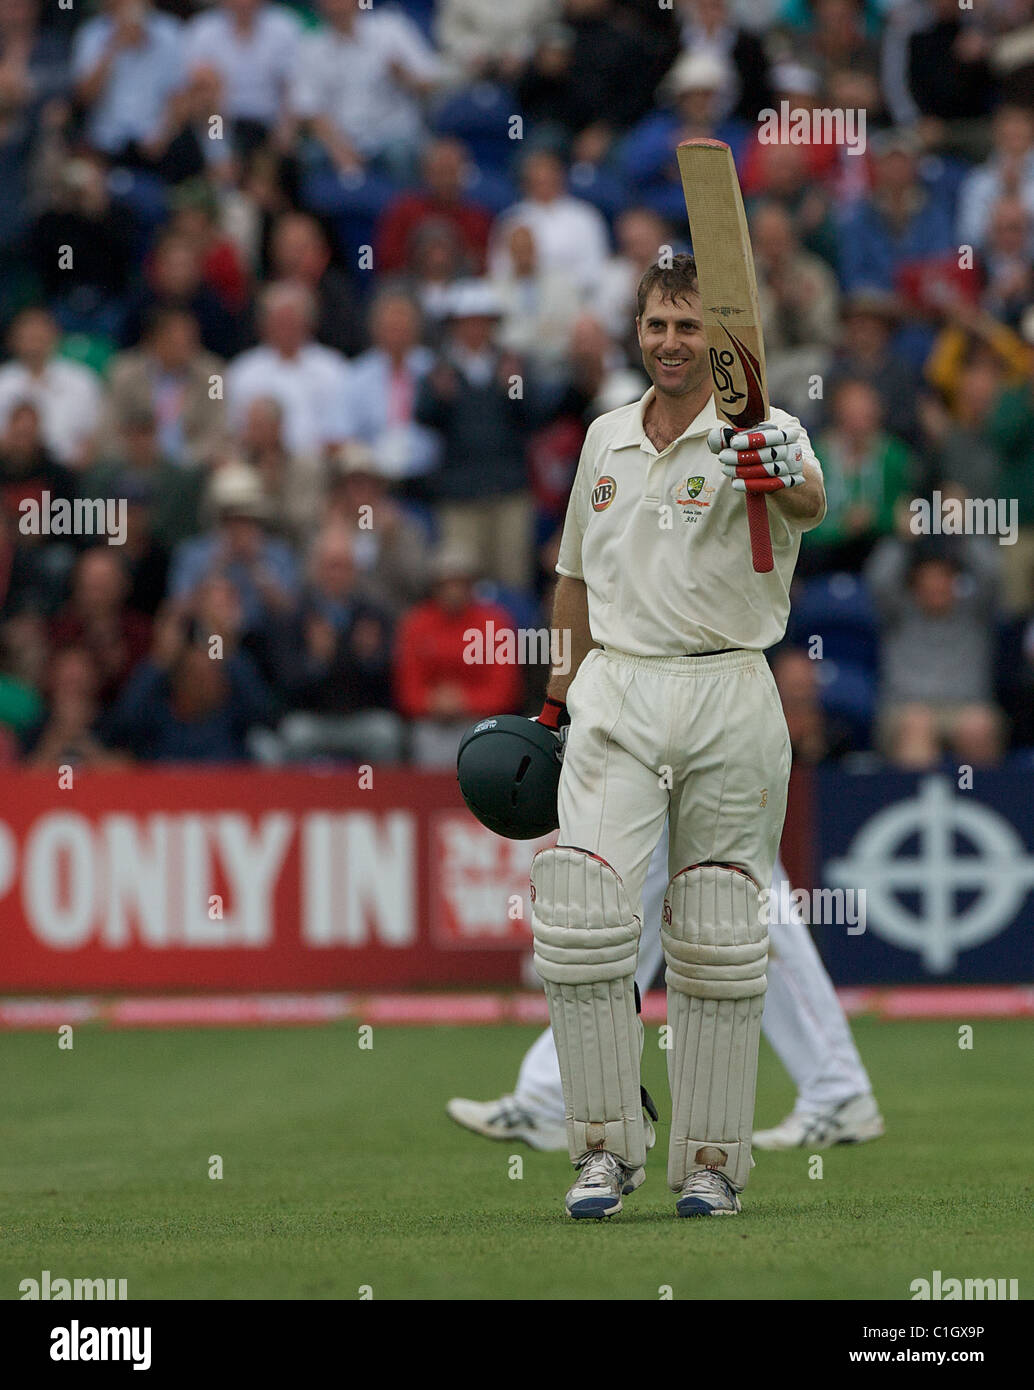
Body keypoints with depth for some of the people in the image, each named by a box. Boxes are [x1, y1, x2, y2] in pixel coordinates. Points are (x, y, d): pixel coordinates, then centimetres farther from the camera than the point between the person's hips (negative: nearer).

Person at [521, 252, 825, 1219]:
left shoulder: (759, 436, -5)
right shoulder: (606, 437, 12)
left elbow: (810, 502, -29)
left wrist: (785, 481, -51)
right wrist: (570, 676, 24)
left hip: (728, 700, -3)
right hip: (615, 699, 3)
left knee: (717, 940, 2)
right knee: (582, 920, -11)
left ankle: (711, 1160, 12)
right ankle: (606, 1147, -2)